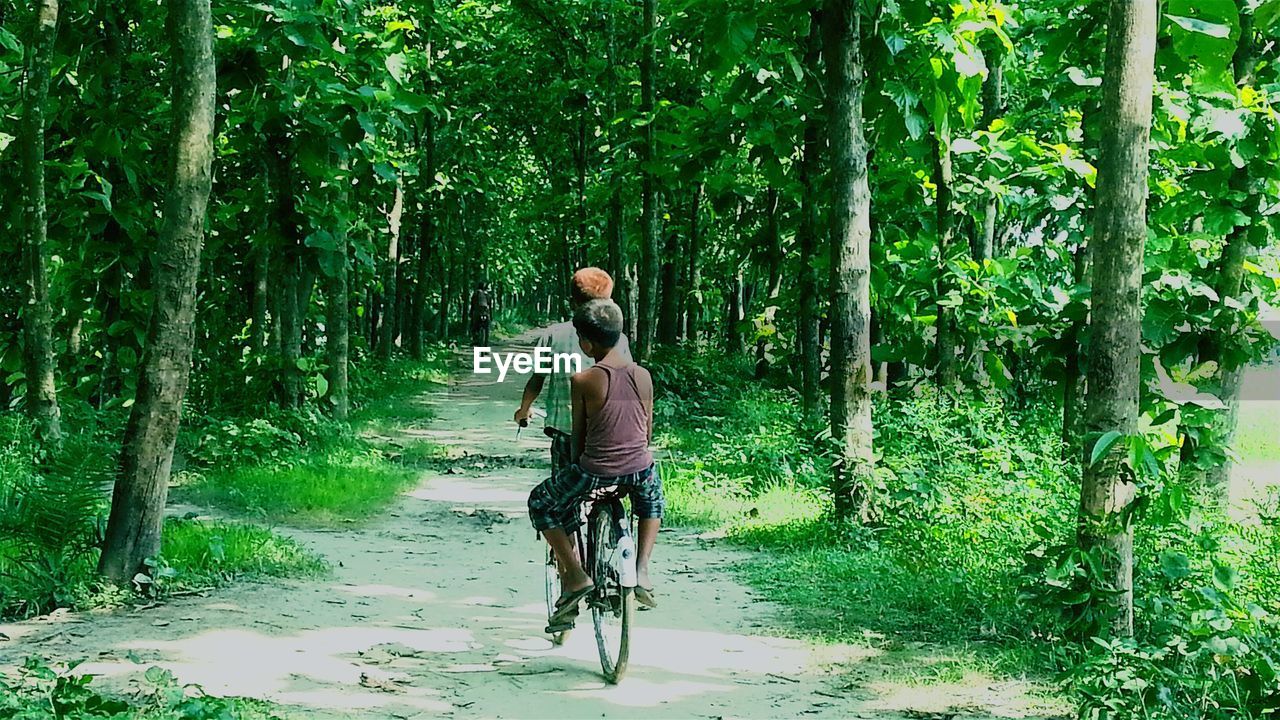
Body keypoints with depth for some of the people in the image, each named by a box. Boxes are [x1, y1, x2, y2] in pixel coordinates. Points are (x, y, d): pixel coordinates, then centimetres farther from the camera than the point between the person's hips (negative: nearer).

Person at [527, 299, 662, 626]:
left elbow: (578, 434, 1)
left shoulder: (582, 380, -9)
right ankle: (642, 570, 20)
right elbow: (648, 432, 11)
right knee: (652, 500, 39)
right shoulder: (643, 375, 3)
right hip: (640, 470, 4)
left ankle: (575, 576, 11)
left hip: (594, 472, -4)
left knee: (541, 503, 22)